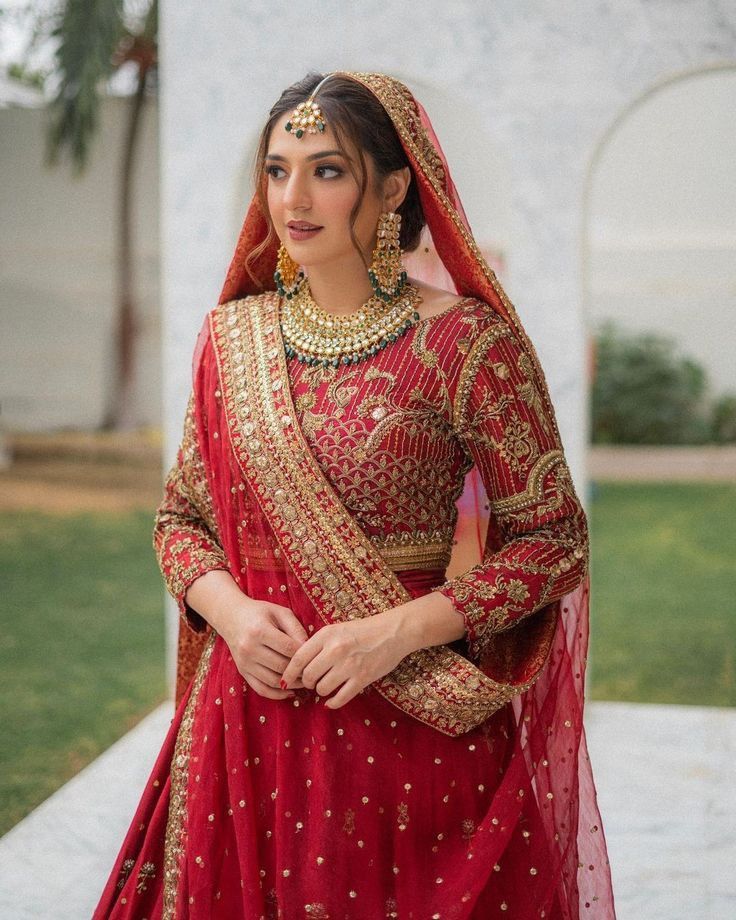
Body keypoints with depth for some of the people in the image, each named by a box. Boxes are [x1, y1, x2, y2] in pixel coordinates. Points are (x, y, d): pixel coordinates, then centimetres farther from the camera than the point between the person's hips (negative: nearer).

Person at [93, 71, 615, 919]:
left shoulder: (467, 339, -9)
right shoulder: (230, 336, 4)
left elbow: (552, 538, -8)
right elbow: (181, 516, 12)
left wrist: (400, 631, -18)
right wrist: (230, 609, -8)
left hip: (417, 722, -3)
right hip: (253, 713, 4)